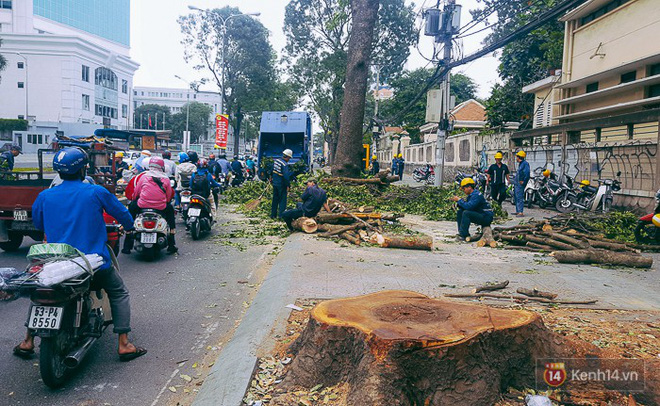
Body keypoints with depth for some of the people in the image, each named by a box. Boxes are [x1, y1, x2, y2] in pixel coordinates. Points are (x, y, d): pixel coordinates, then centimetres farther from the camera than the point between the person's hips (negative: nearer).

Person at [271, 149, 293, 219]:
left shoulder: (276, 160, 2)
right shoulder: (285, 165, -22)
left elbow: (271, 170, 16)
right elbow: (286, 176, -26)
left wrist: (271, 178, 29)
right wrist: (288, 185, -16)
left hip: (275, 183, 8)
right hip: (281, 185, -8)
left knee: (275, 199, 17)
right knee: (282, 200, 3)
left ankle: (273, 215, 24)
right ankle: (281, 215, 2)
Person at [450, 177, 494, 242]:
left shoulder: (476, 195, -19)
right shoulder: (470, 195, 10)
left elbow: (468, 206, -30)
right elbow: (464, 207, 14)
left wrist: (459, 200, -18)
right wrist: (459, 202, -4)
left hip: (486, 218, -10)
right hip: (478, 215, 10)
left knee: (466, 213, -27)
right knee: (460, 212, 3)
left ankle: (464, 235, -21)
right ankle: (461, 233, 0)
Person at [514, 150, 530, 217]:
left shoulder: (525, 163, -13)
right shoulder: (520, 164, 18)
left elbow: (527, 173, -23)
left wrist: (523, 181, -20)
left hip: (520, 184, -11)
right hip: (517, 184, 11)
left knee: (520, 198, -12)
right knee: (517, 198, 15)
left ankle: (520, 212, -13)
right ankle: (517, 211, 22)